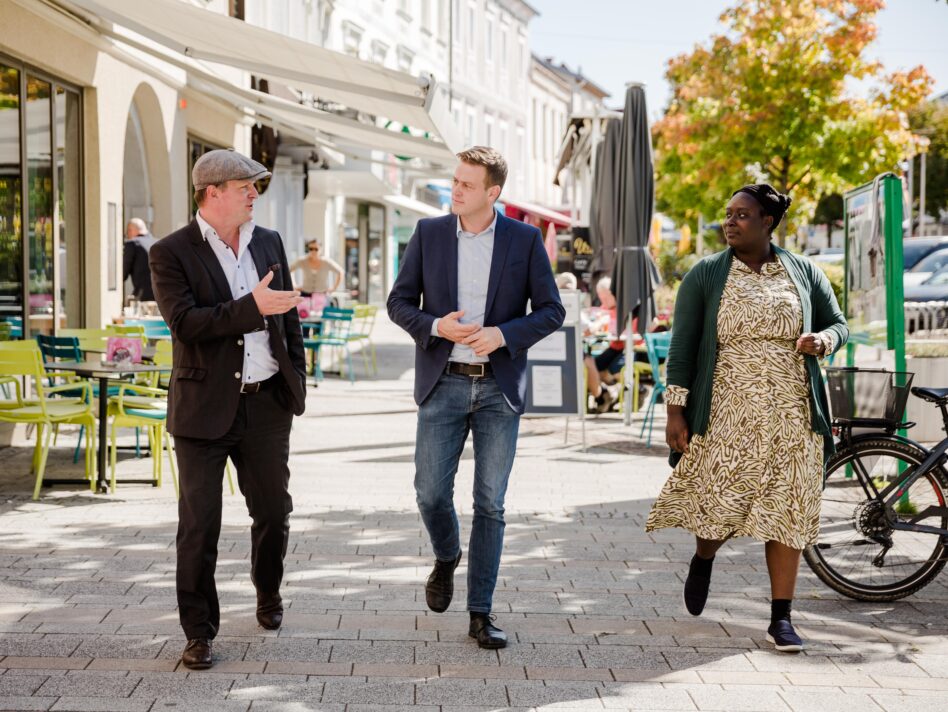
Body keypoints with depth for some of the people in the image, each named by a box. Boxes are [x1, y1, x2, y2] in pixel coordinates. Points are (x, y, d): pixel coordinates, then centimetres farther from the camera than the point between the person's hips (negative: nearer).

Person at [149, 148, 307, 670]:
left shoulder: (268, 243, 10)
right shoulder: (171, 254, -7)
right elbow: (185, 322, -20)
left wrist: (296, 378, 13)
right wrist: (252, 307, -27)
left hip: (267, 403, 5)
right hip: (205, 408, -4)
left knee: (273, 510, 14)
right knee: (199, 524, -2)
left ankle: (268, 591, 41)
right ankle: (199, 632, 8)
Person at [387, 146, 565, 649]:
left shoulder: (525, 240, 0)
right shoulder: (428, 233, 3)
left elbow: (551, 311, 1)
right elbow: (399, 302, 5)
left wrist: (503, 334, -16)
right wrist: (436, 326, -15)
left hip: (499, 387, -1)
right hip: (444, 384, 1)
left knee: (490, 504, 0)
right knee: (431, 493, -1)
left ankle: (480, 613, 8)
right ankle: (446, 558, 33)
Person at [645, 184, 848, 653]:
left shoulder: (804, 273, 7)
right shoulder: (705, 276, 2)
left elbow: (839, 323, 16)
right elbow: (682, 346, 1)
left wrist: (824, 339, -9)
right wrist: (675, 411, -5)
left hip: (791, 416, 2)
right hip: (726, 415, -2)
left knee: (788, 512, 0)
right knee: (721, 505, -3)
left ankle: (781, 618, 9)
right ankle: (702, 560, 33)